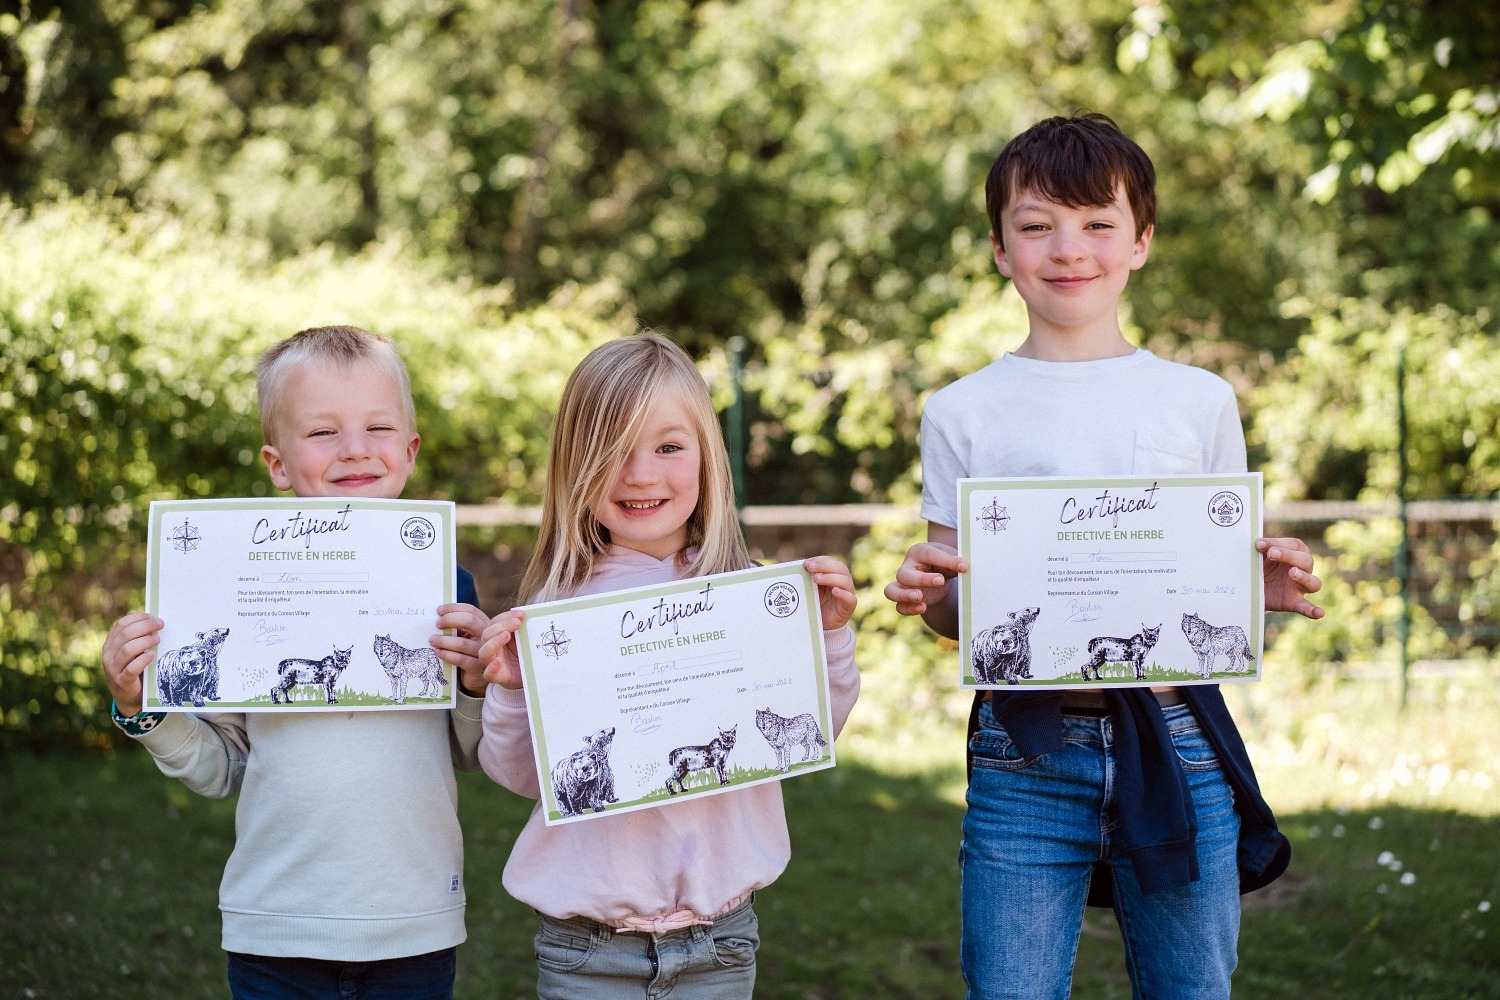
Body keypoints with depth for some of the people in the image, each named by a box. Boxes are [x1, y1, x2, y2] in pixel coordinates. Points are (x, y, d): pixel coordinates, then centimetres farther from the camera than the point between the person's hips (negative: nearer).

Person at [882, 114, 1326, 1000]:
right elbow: (959, 613, 8)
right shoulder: (965, 414, 6)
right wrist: (926, 596, -15)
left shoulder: (1200, 402, 8)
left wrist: (1266, 587, -9)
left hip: (1176, 739, 1)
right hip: (1025, 750, -1)